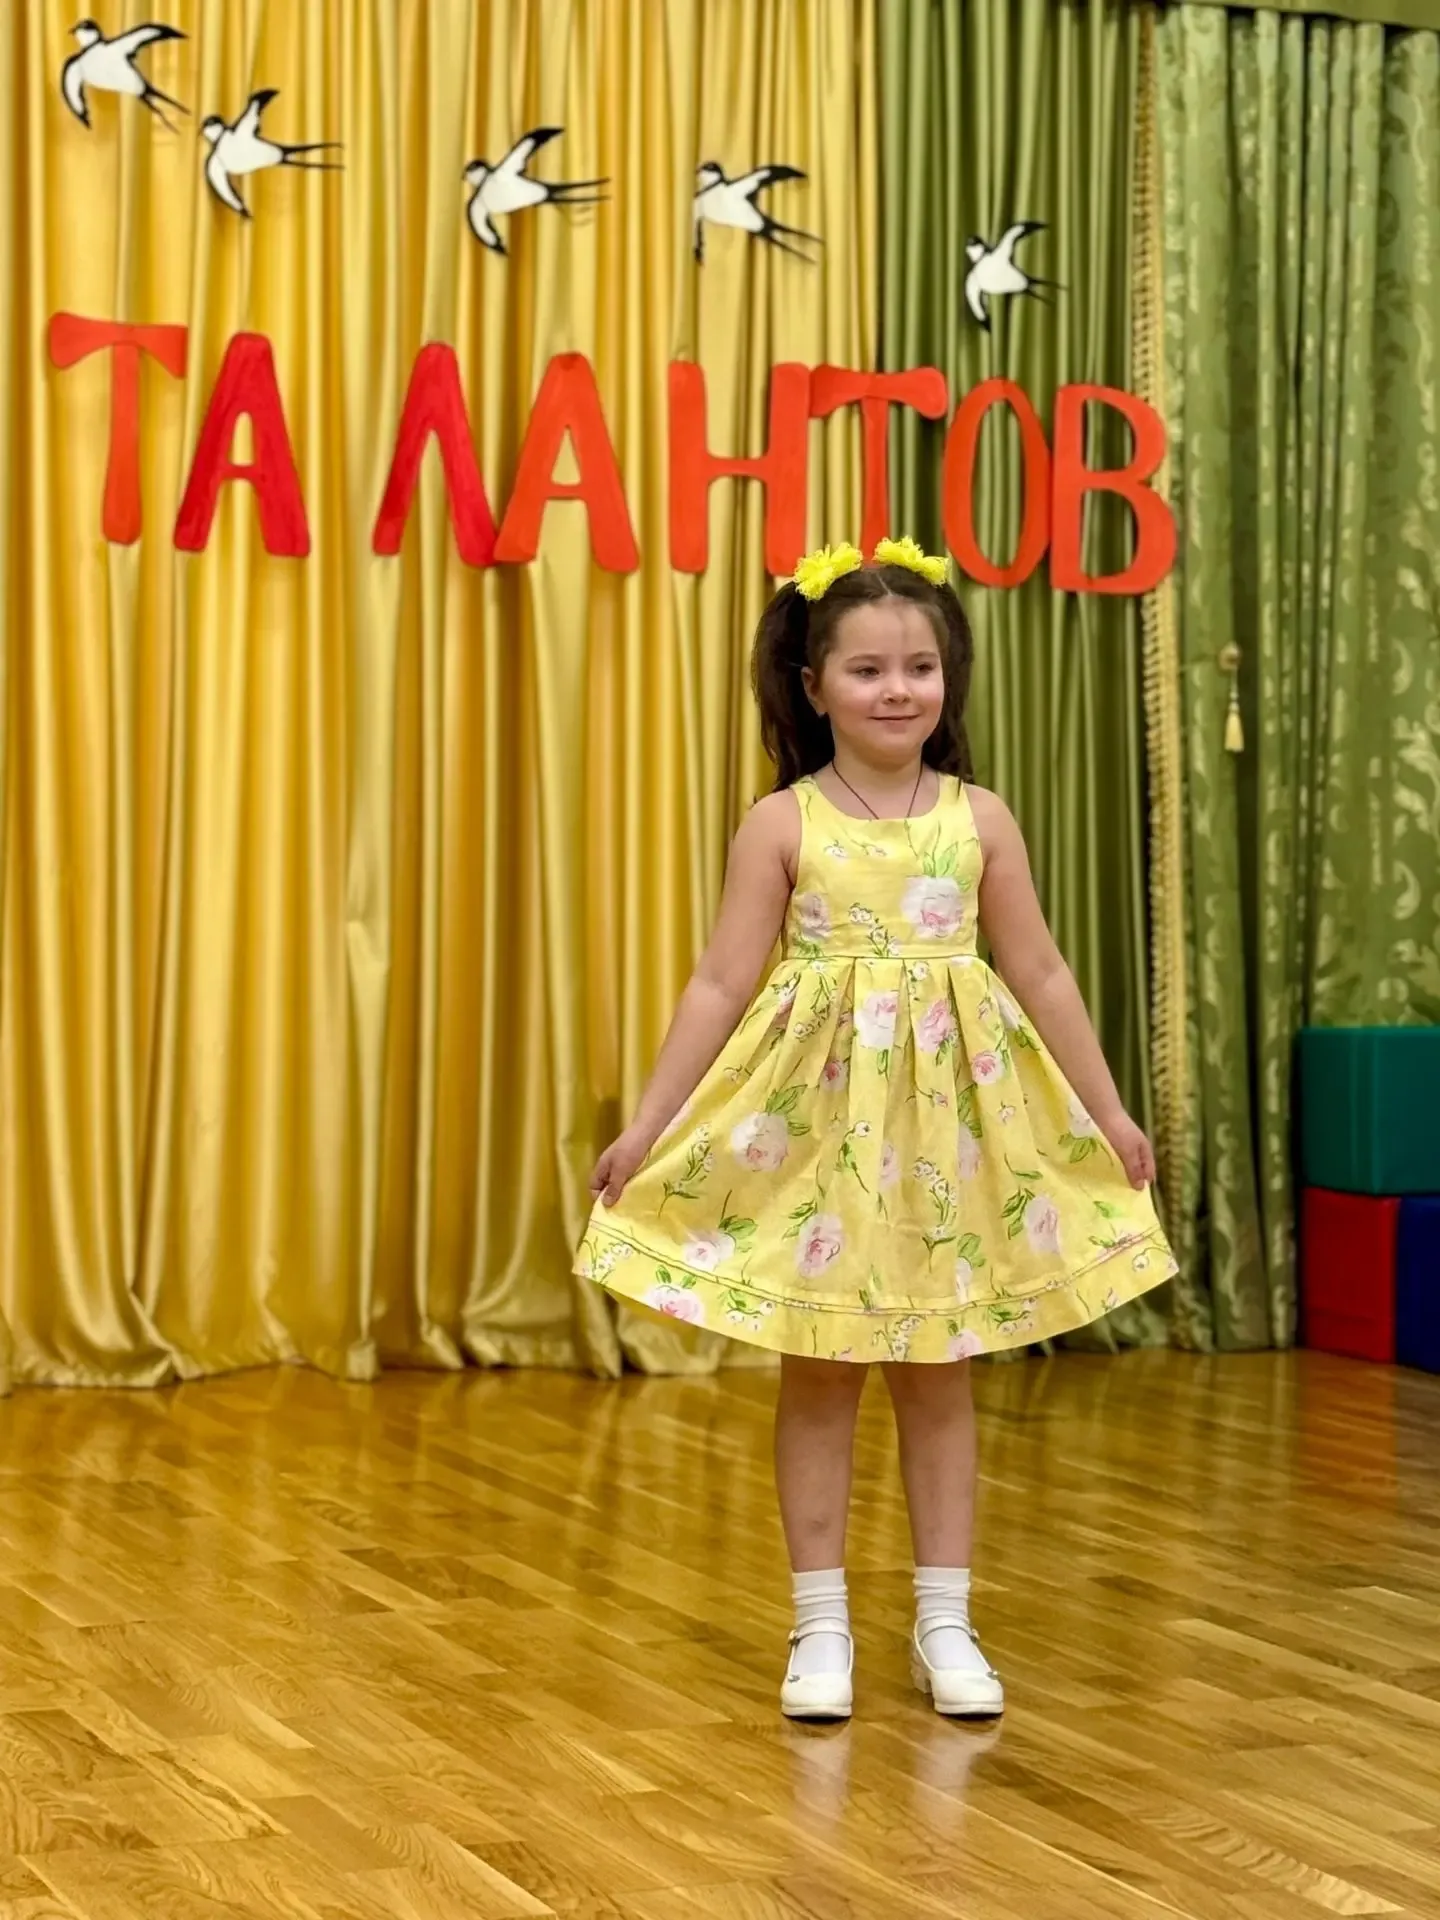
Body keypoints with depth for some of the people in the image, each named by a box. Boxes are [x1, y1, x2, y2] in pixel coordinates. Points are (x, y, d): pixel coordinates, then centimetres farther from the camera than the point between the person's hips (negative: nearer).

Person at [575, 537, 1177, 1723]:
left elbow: (1041, 975, 8)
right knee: (817, 1375, 5)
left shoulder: (979, 820, 2)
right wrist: (650, 1125, -5)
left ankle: (946, 1625, 18)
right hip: (819, 1116, -1)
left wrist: (1107, 1109, 8)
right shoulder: (781, 824, -3)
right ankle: (822, 1627, 15)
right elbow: (723, 985, -2)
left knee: (940, 1374, 8)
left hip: (952, 1119, 1)